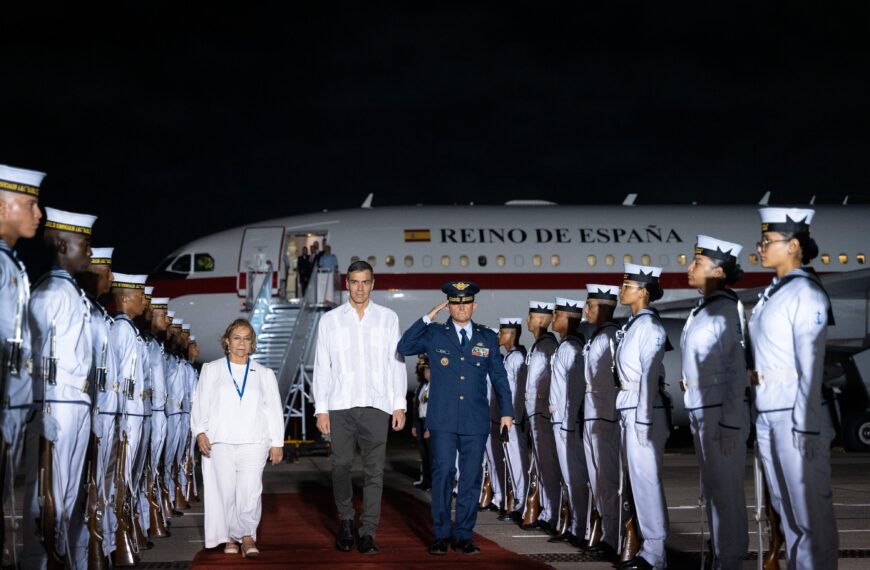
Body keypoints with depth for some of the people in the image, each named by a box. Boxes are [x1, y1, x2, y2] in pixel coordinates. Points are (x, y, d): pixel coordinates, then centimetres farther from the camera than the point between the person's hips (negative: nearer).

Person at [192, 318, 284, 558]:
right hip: (220, 441, 0)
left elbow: (274, 410, 14)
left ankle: (247, 536, -3)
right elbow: (200, 403, 9)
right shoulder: (212, 370, 14)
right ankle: (230, 538, 9)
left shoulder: (264, 374, 16)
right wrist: (200, 431, -5)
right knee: (225, 491, -4)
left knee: (250, 491, -14)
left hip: (253, 442, 0)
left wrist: (277, 442, 7)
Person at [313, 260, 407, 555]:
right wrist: (321, 409, 0)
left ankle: (368, 533, 3)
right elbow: (322, 367, 7)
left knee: (374, 471, -2)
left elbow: (396, 363, 9)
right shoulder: (330, 320, 9)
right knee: (341, 467, 1)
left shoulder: (388, 318, 10)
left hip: (377, 405, 0)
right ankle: (346, 521, 22)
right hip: (340, 405, 0)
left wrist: (400, 405, 2)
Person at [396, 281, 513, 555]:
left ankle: (464, 535, 12)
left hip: (475, 420, 2)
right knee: (442, 473, -4)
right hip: (443, 419, -2)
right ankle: (441, 534, 6)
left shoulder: (488, 338, 10)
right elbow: (404, 347, -7)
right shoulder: (434, 334, 6)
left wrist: (507, 411, 6)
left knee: (471, 477, 4)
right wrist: (428, 317, -8)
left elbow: (499, 377, 11)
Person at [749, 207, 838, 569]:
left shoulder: (805, 293, -11)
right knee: (785, 506, 14)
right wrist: (760, 411, 13)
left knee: (811, 510, 0)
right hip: (767, 415, 9)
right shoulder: (772, 294, 14)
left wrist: (805, 427, -18)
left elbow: (811, 366, -15)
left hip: (796, 415, -9)